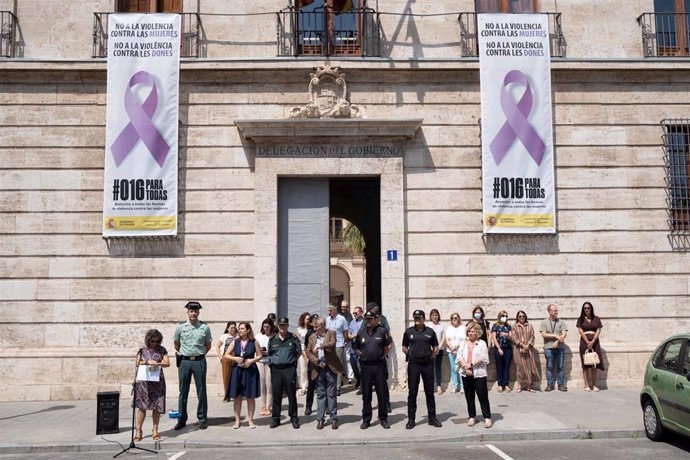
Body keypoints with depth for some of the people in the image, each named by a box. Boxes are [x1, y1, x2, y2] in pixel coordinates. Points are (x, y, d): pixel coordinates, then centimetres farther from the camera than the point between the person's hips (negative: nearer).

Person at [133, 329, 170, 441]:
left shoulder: (161, 350, 6)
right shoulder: (143, 350, 6)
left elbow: (167, 363, -2)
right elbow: (137, 363, 0)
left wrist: (157, 364, -20)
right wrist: (148, 362, -16)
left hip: (157, 382, 1)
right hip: (144, 381, -1)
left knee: (157, 407, 2)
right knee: (142, 406, -1)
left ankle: (155, 431, 12)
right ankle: (138, 431, 7)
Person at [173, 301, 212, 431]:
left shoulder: (204, 327, 0)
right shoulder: (180, 327, 1)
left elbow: (208, 345, 11)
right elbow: (176, 344, 14)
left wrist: (200, 354, 8)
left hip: (199, 361, 0)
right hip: (184, 361, 1)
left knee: (201, 391, 4)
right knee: (183, 391, 6)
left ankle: (202, 419, 13)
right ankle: (181, 419, 14)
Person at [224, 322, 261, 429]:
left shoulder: (253, 342, -1)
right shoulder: (236, 341, 3)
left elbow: (260, 356, 4)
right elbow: (226, 355, 4)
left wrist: (252, 360, -13)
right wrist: (236, 358, -11)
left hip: (250, 371, -1)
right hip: (237, 371, 2)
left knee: (250, 397, 4)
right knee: (237, 396, 4)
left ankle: (250, 419, 16)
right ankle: (237, 420, 13)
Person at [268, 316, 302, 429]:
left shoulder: (293, 338, 1)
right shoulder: (272, 339, 8)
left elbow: (299, 352, 10)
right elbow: (269, 354, 19)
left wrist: (292, 360, 5)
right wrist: (274, 361, 8)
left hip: (289, 369, -2)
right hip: (276, 369, 2)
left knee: (291, 394, 2)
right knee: (276, 395, 6)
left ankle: (294, 417, 12)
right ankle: (275, 418, 15)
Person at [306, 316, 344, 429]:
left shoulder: (331, 333, -1)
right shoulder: (312, 337, 10)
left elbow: (332, 344, -20)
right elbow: (308, 352, 4)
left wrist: (319, 347, -18)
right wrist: (317, 362, -9)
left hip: (331, 368, -3)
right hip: (318, 369, 3)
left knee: (332, 394, 3)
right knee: (320, 394, 8)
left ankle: (334, 419, 10)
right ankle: (320, 419, 14)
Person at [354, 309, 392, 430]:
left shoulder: (382, 331, -3)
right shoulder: (360, 332, 4)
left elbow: (389, 344, 9)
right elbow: (356, 347, 18)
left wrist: (383, 355, 2)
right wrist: (360, 355, 5)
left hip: (379, 365, -2)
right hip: (365, 366, 2)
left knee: (382, 393, 4)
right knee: (366, 394, 7)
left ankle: (383, 419, 15)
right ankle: (366, 420, 15)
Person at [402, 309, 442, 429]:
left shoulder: (430, 332, 3)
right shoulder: (409, 331, 2)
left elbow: (436, 348, 10)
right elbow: (404, 348, 11)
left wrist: (430, 357, 1)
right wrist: (412, 355, 2)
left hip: (427, 364, 1)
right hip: (413, 364, -1)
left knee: (430, 392, 7)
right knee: (412, 393, 3)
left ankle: (432, 418, 18)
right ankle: (411, 419, 11)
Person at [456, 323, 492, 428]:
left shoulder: (482, 343, 1)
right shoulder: (464, 343, 12)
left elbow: (483, 358, -11)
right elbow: (459, 356, 1)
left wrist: (471, 365, -15)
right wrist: (465, 367, -14)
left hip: (479, 373, -4)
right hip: (466, 374, 4)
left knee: (483, 396, -3)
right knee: (469, 396, 9)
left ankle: (487, 417, 5)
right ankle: (472, 417, 19)